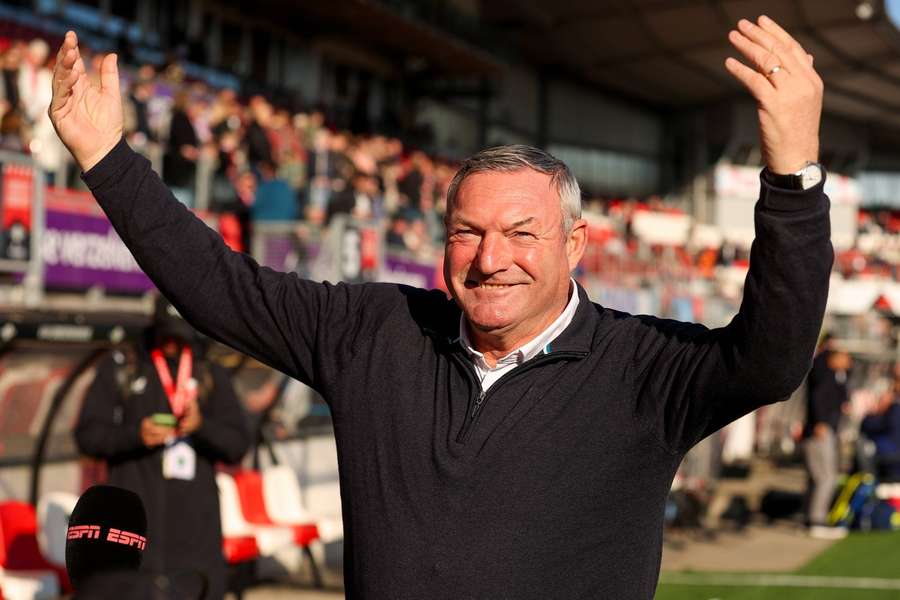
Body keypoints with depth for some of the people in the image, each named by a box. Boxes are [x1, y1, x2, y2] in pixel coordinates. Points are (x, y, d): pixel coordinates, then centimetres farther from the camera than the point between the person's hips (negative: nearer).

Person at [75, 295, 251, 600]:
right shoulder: (118, 369, 9)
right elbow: (88, 435, 4)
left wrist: (202, 425, -14)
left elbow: (238, 445, 6)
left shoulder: (213, 377, 13)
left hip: (194, 516, 2)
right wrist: (135, 435, -14)